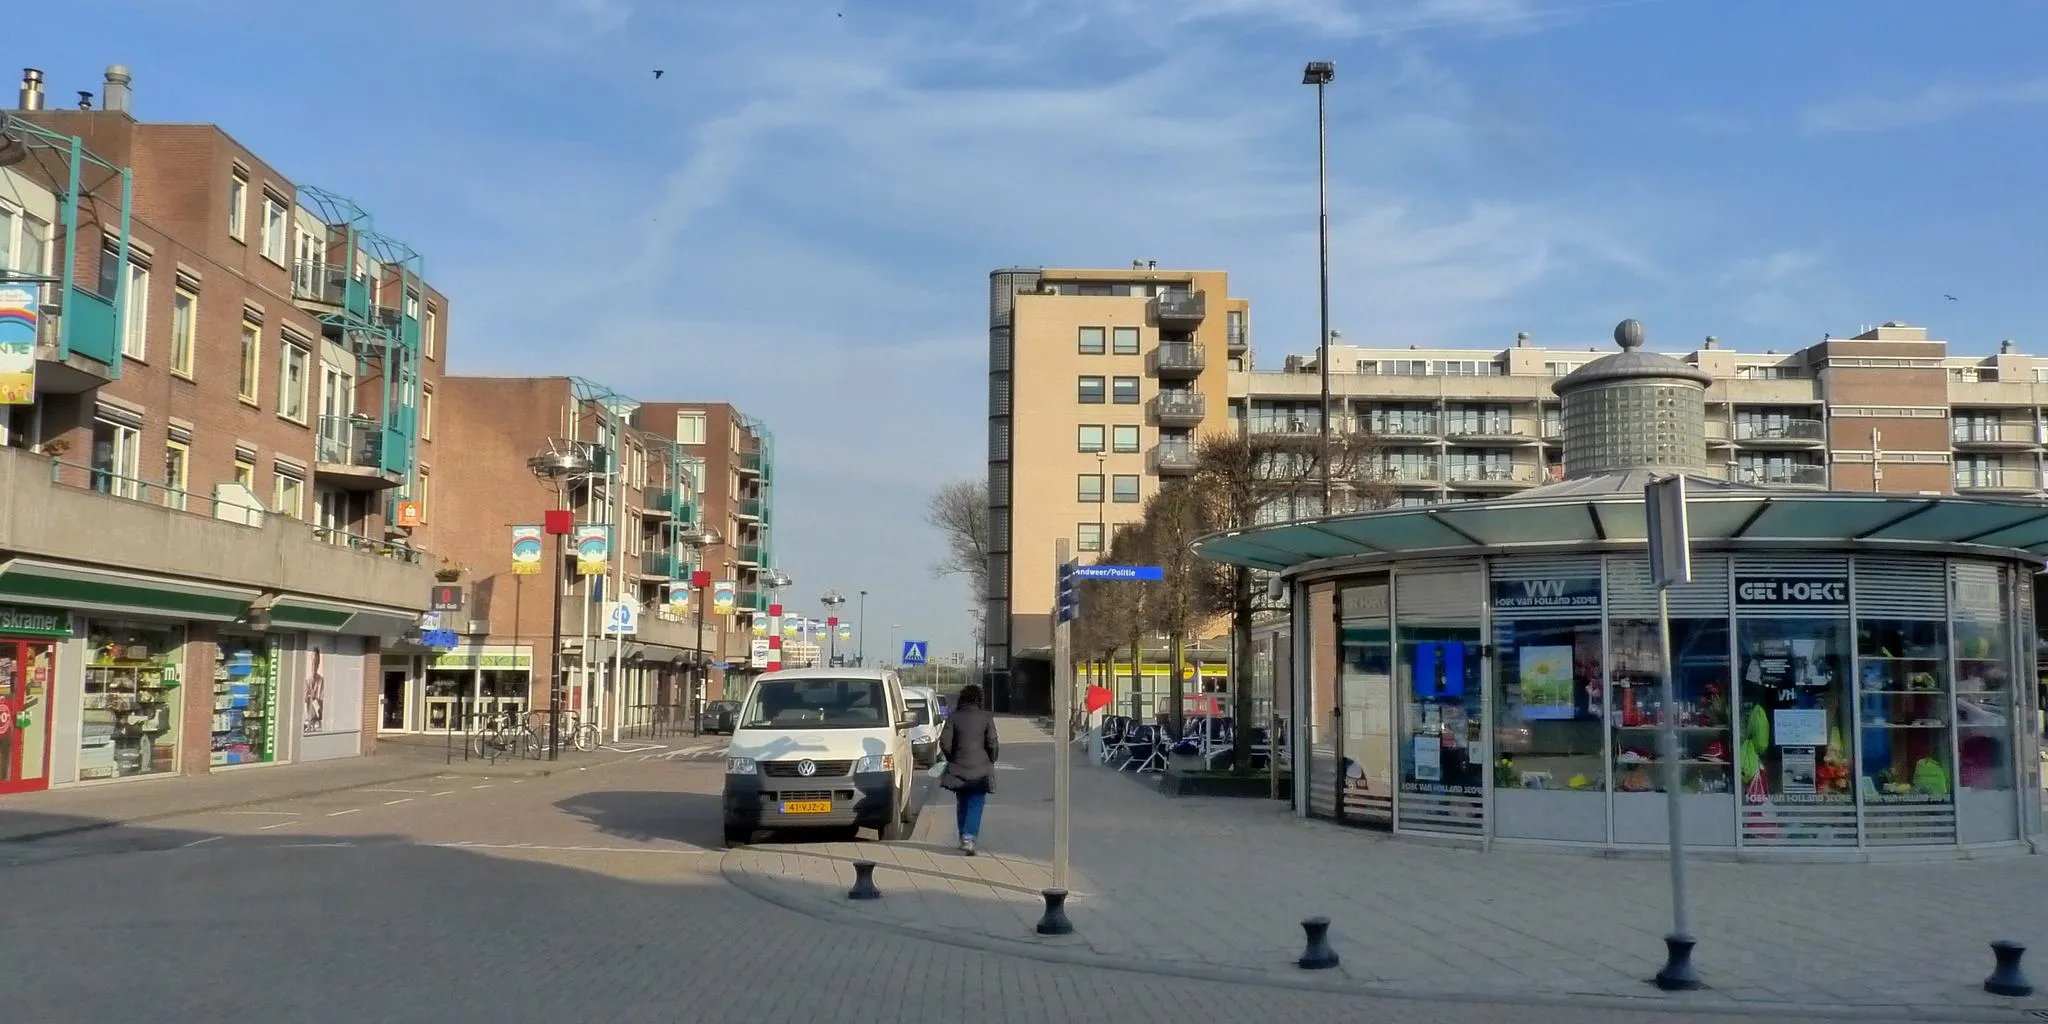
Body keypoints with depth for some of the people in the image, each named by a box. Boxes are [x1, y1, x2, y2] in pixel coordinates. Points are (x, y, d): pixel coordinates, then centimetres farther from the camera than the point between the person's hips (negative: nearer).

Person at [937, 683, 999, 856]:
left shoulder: (954, 717, 0)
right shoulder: (986, 718, -4)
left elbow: (945, 742, -4)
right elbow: (992, 744, -6)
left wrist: (951, 759, 11)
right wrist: (990, 762, 9)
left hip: (958, 768, 2)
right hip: (980, 769, -2)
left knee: (962, 803, 17)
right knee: (976, 804, -1)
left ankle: (964, 837, 22)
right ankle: (969, 837, -18)